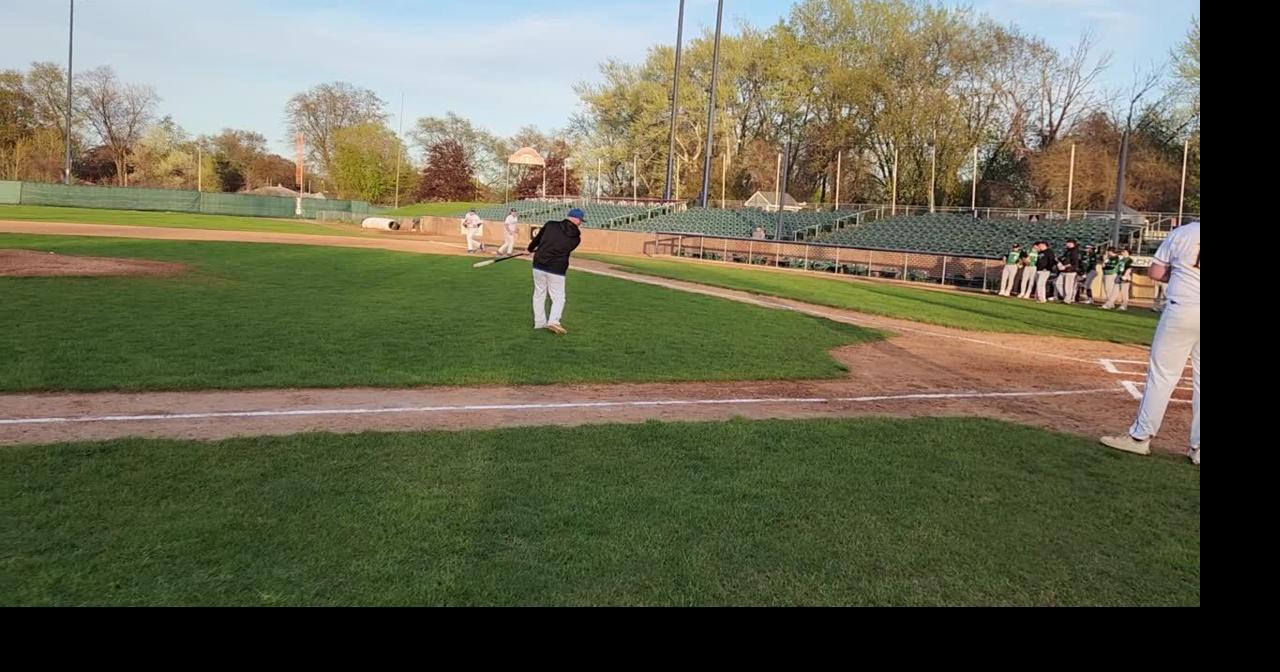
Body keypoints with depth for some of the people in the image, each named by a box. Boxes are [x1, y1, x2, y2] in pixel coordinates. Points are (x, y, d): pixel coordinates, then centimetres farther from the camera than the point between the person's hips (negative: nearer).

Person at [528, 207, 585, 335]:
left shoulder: (551, 225, -1)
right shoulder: (576, 238, -2)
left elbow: (537, 239, 9)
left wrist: (531, 248, 32)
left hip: (539, 266, 3)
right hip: (556, 270, -3)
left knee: (539, 294, 16)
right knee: (558, 298, 8)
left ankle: (539, 322, 23)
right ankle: (553, 321, -10)